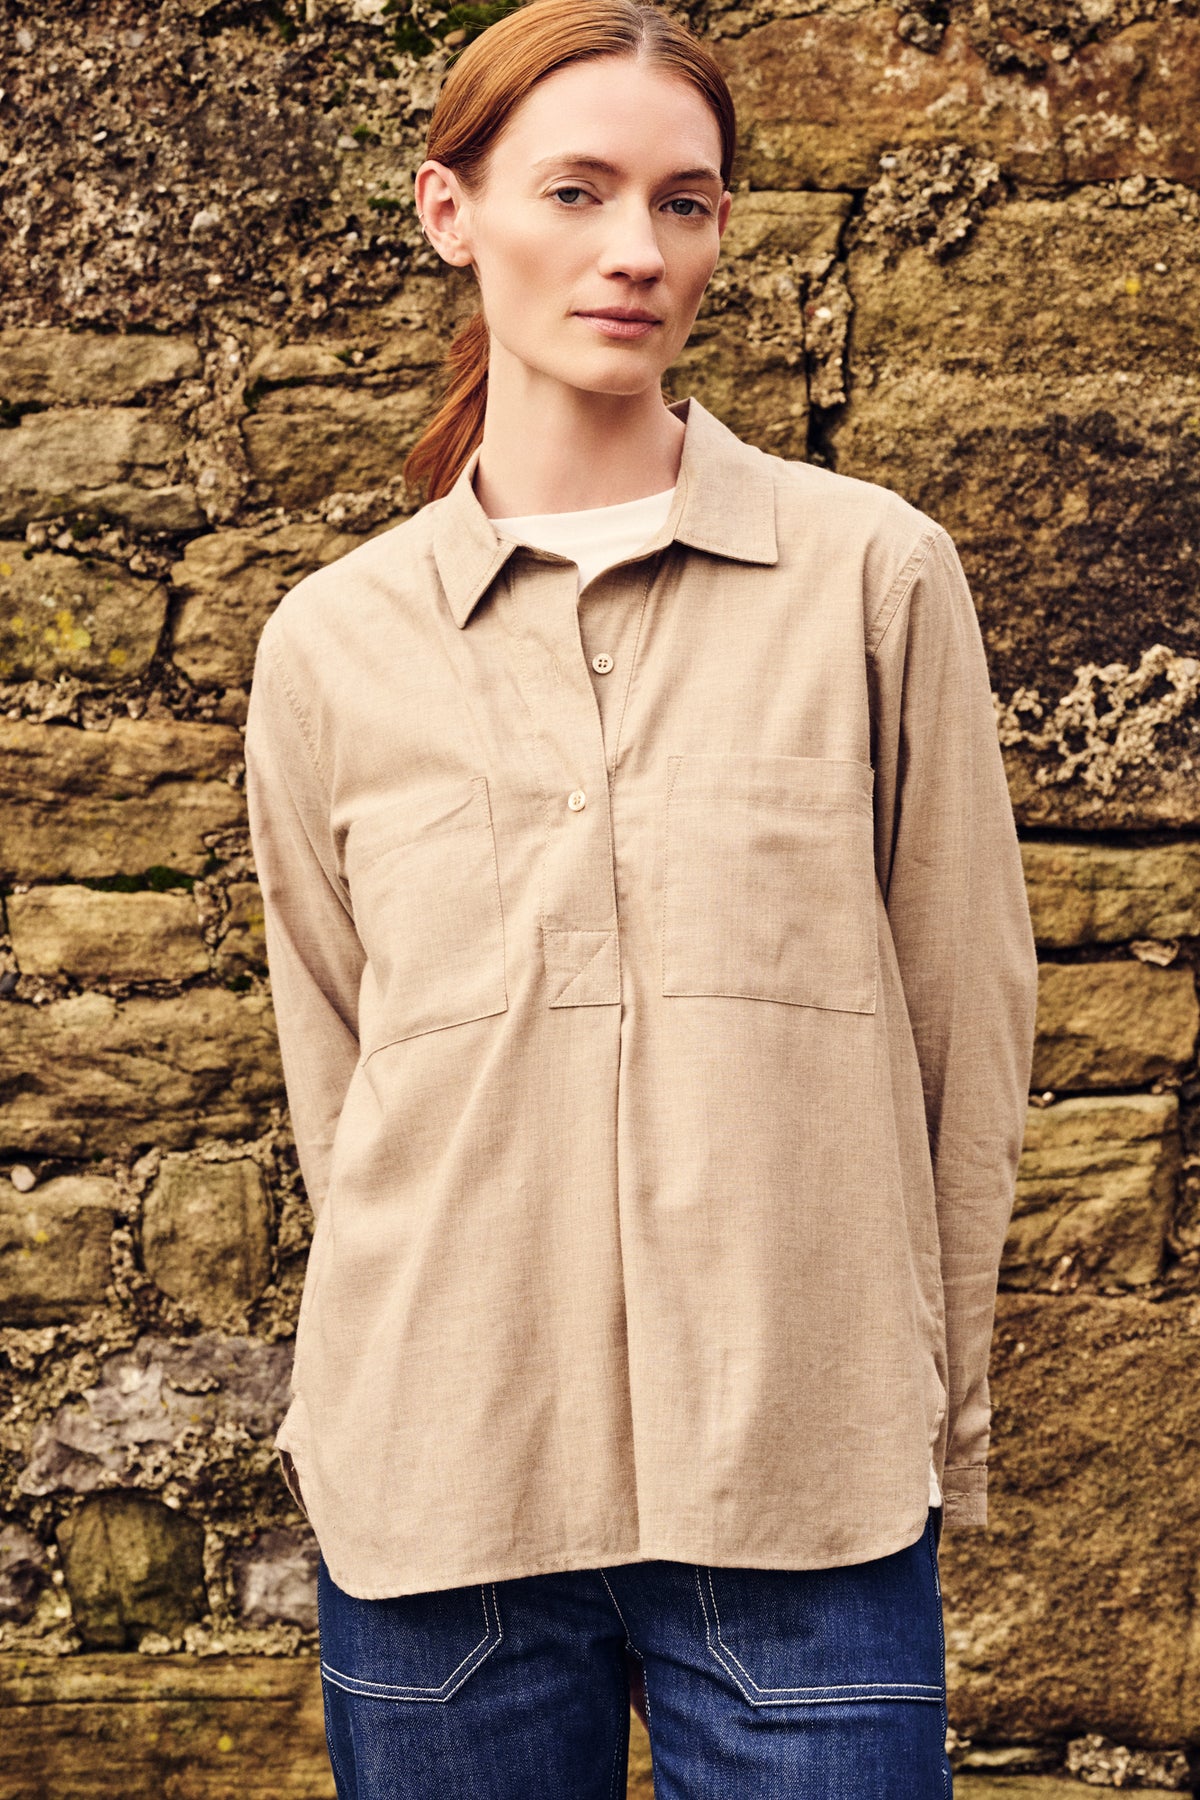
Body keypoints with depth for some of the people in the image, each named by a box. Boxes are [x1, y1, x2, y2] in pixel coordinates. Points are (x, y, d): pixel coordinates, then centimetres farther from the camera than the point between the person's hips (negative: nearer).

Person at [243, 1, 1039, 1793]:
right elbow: (332, 1062, 10)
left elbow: (970, 1023, 3)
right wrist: (395, 1394, 8)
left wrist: (933, 1416, 5)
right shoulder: (332, 643, 3)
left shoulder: (877, 575, -1)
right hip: (435, 1494, 2)